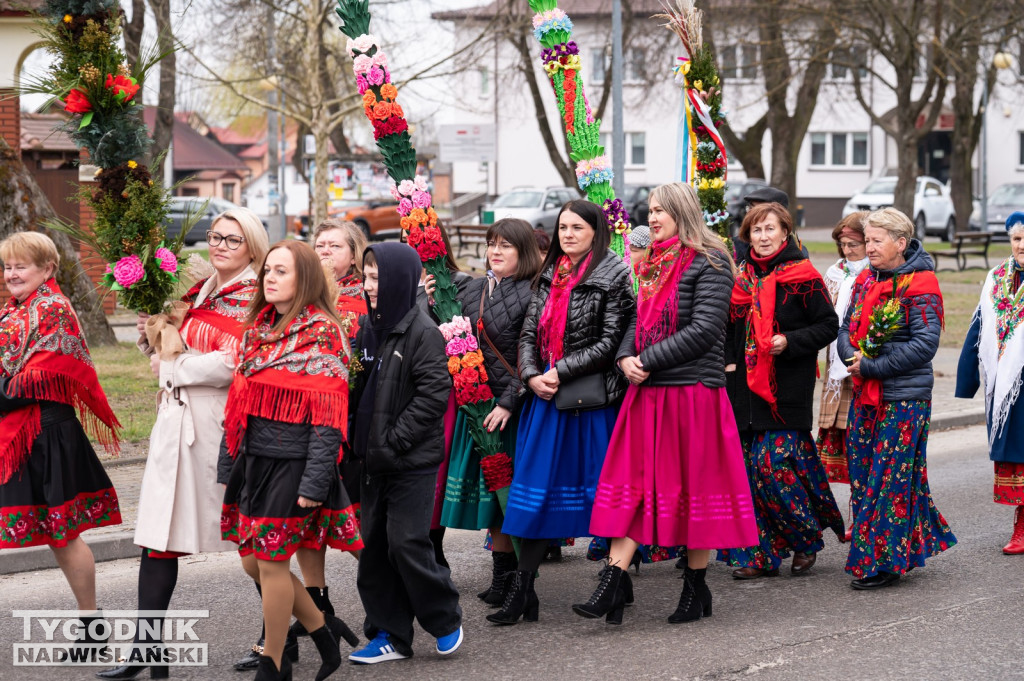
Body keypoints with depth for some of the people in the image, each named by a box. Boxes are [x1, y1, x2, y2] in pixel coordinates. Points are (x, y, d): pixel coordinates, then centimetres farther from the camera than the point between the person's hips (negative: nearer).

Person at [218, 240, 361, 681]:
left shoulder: (321, 334, -10)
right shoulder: (257, 329, 13)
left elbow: (327, 417, -14)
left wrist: (314, 482, -19)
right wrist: (229, 467, 14)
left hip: (292, 463, -8)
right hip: (254, 461, 8)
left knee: (271, 562, -3)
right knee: (252, 562, 10)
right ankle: (322, 629, 29)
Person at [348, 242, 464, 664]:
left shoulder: (422, 332, -12)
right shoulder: (367, 329, 10)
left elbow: (434, 394, -17)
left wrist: (393, 439, -17)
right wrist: (358, 436, 6)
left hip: (413, 461, -7)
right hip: (375, 459, 7)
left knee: (407, 543, -7)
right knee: (374, 545, 7)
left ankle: (446, 621, 13)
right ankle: (389, 636, 16)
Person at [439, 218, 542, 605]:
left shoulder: (532, 294, -8)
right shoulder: (472, 293, 13)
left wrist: (509, 402, -18)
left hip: (515, 407, -6)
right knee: (489, 487, 7)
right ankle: (502, 574, 15)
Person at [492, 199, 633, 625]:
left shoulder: (613, 277, -5)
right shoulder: (549, 276, 13)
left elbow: (610, 342, -10)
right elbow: (529, 333, 12)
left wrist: (561, 372, -12)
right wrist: (532, 376, -5)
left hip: (592, 399, -5)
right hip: (545, 397, 5)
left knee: (600, 487, 1)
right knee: (536, 492, 3)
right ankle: (521, 592, 4)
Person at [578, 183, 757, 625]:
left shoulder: (708, 263, -7)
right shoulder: (653, 265, 16)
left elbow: (703, 330, -15)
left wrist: (648, 361, -14)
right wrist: (626, 357, -2)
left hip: (693, 392, -7)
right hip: (647, 392, 7)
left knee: (694, 486, 2)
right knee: (631, 486, 0)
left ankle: (696, 588, 12)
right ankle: (613, 584, -2)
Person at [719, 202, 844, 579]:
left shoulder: (802, 277, -4)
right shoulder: (743, 278, 14)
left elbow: (829, 325, -4)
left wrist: (790, 342, -16)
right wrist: (729, 362, 10)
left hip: (787, 389, -6)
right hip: (746, 386, 6)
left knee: (774, 465, -12)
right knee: (751, 467, 2)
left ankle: (807, 540, 7)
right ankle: (759, 554, 7)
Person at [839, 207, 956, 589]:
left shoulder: (919, 286, -11)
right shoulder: (865, 280, 13)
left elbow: (925, 343, -18)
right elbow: (847, 328, 15)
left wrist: (873, 366, -18)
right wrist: (853, 357, -8)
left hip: (905, 397, -8)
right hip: (866, 394, 8)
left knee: (891, 479, -5)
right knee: (862, 473, 9)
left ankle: (884, 563, 1)